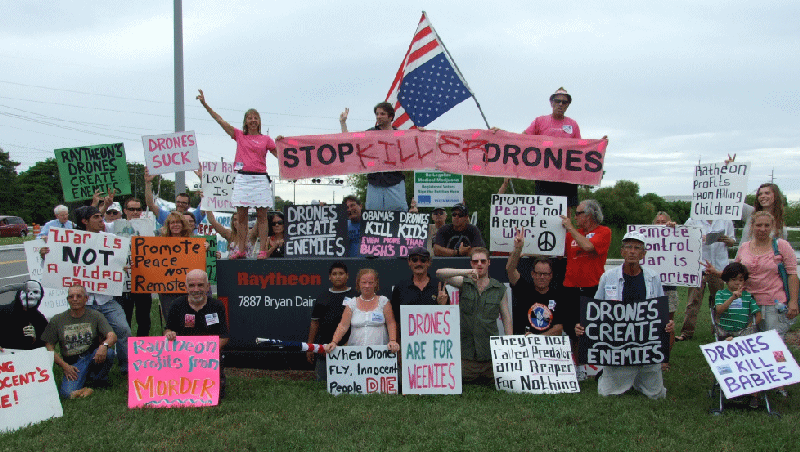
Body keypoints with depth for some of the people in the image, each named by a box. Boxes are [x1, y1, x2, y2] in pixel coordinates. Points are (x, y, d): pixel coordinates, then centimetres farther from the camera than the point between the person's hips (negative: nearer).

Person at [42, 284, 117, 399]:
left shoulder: (95, 316, 4)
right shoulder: (57, 320, 5)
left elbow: (112, 336, -8)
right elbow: (49, 348, 5)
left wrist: (104, 345, -32)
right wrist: (65, 366, -8)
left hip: (93, 356, 1)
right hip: (73, 364, -1)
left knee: (108, 352, -33)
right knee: (67, 393, -29)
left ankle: (99, 378, -2)